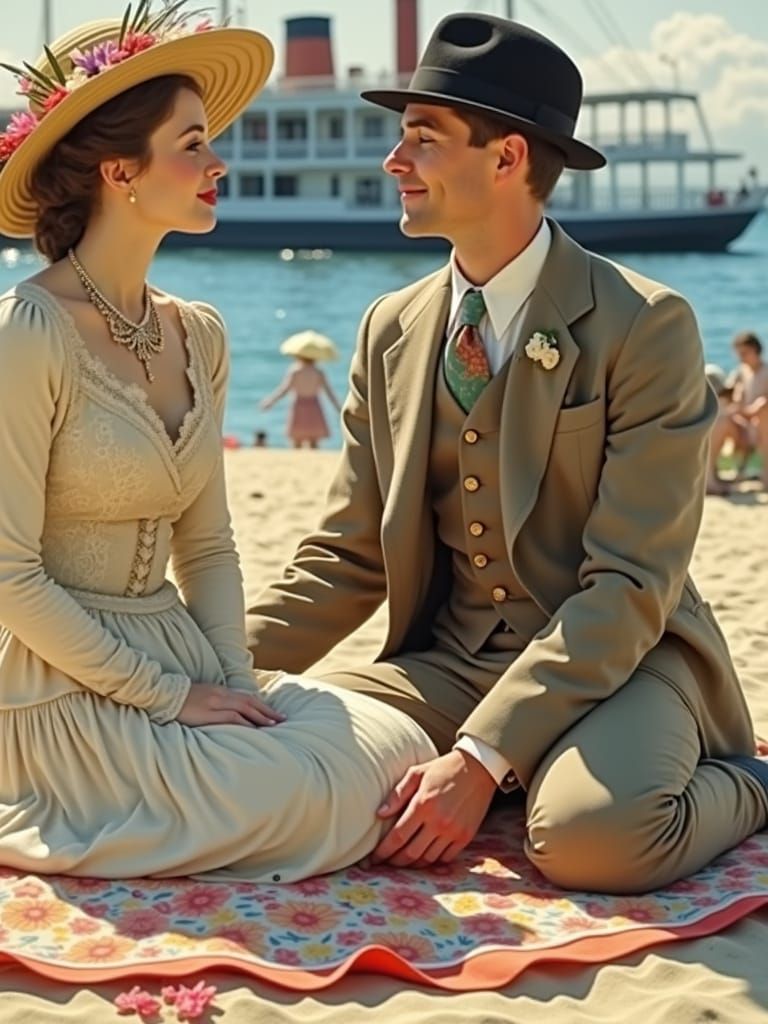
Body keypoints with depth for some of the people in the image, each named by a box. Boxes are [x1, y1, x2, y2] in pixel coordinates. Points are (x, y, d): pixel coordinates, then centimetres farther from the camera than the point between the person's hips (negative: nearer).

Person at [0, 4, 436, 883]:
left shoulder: (196, 336, 9)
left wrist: (234, 680, -2)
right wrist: (169, 697, -14)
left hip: (179, 660, 7)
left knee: (397, 746, -11)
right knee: (327, 791, -21)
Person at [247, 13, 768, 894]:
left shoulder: (644, 327, -11)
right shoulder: (390, 331, 7)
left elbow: (628, 587, -16)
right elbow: (346, 559, 9)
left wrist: (481, 757, -25)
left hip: (618, 661, -5)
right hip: (447, 662, 5)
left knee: (591, 832, -36)